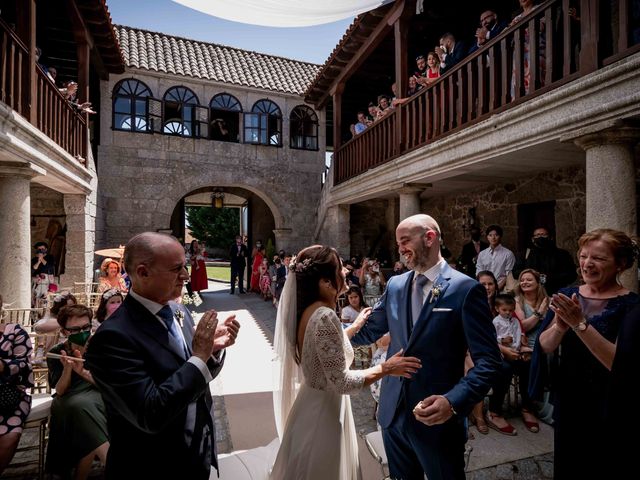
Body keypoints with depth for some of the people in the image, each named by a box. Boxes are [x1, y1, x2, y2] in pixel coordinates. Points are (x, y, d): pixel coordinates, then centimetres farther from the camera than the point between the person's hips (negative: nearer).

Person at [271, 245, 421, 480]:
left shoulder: (308, 310, -1)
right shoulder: (324, 316, -29)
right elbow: (341, 382, -28)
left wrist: (355, 326, 17)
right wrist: (385, 368, -18)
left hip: (314, 403, 9)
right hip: (324, 410, -9)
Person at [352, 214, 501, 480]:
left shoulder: (466, 289, -13)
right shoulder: (395, 285, 3)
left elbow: (488, 360, -15)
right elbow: (368, 331, 8)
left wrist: (454, 401, -27)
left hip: (438, 418, -5)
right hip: (393, 413, 5)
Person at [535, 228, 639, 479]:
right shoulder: (567, 296, -2)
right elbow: (544, 346, -7)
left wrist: (580, 324, -31)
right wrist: (560, 326, -26)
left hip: (608, 410, -3)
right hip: (567, 402, 4)